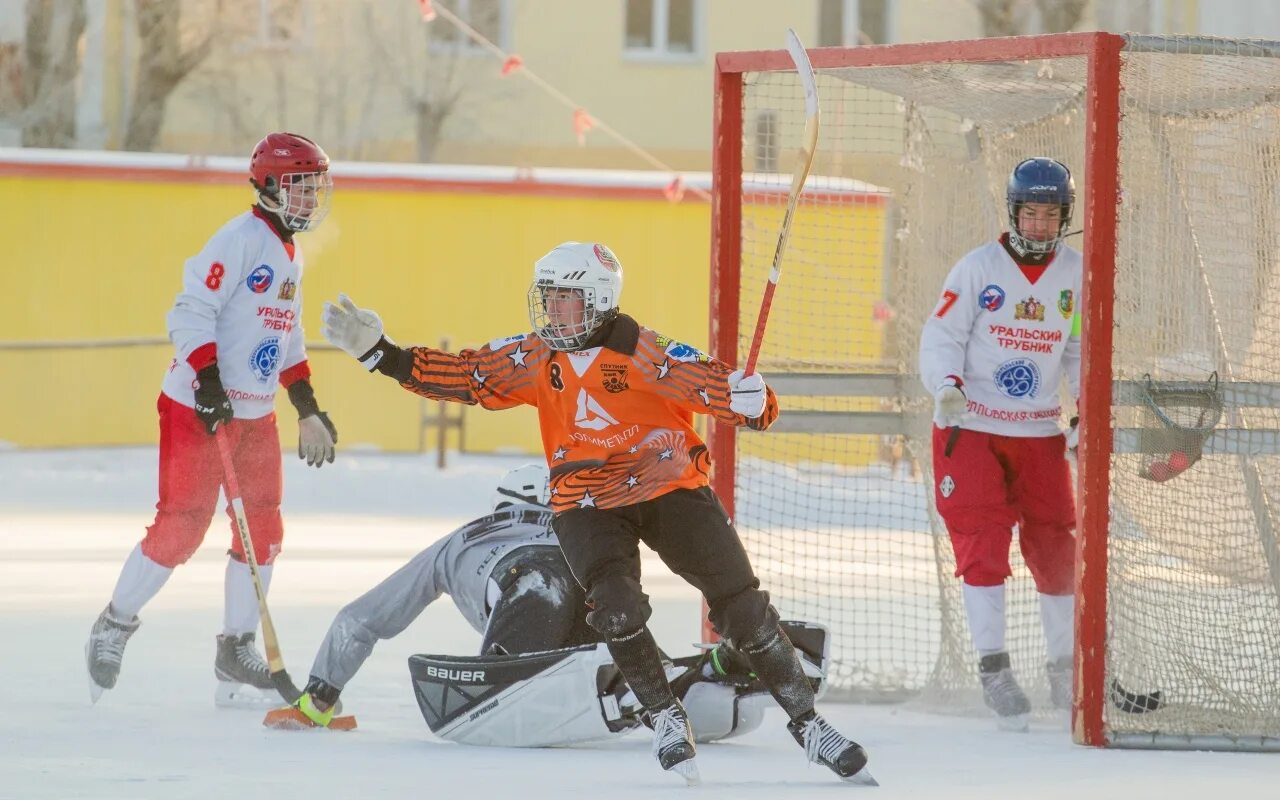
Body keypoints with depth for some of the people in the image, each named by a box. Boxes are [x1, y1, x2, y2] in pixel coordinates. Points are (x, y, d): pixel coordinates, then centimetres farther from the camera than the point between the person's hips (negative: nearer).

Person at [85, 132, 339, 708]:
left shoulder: (291, 254, 15)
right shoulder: (240, 240, -14)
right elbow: (191, 310, -20)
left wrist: (308, 409, 21)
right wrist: (208, 380, -28)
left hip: (255, 414, 9)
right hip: (196, 407, -9)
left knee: (263, 528, 5)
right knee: (181, 525, -10)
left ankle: (236, 648, 15)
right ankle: (113, 627, 6)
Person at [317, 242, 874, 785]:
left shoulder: (646, 354, -15)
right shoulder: (535, 360, -1)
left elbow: (708, 383, -20)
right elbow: (457, 375, -1)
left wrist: (749, 400, -43)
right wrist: (377, 352, -7)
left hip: (671, 490, -2)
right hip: (588, 508, 2)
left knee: (741, 605, -7)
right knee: (617, 609, -21)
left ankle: (806, 723, 6)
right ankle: (666, 721, 0)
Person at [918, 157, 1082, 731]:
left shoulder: (1077, 274, 3)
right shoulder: (978, 268, -8)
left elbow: (1081, 348, 13)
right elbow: (941, 336, -9)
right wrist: (948, 386, -27)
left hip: (1039, 432, 4)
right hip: (969, 426, -4)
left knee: (1056, 547, 6)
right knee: (982, 542, -11)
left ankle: (1065, 666, 19)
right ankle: (993, 667, -9)